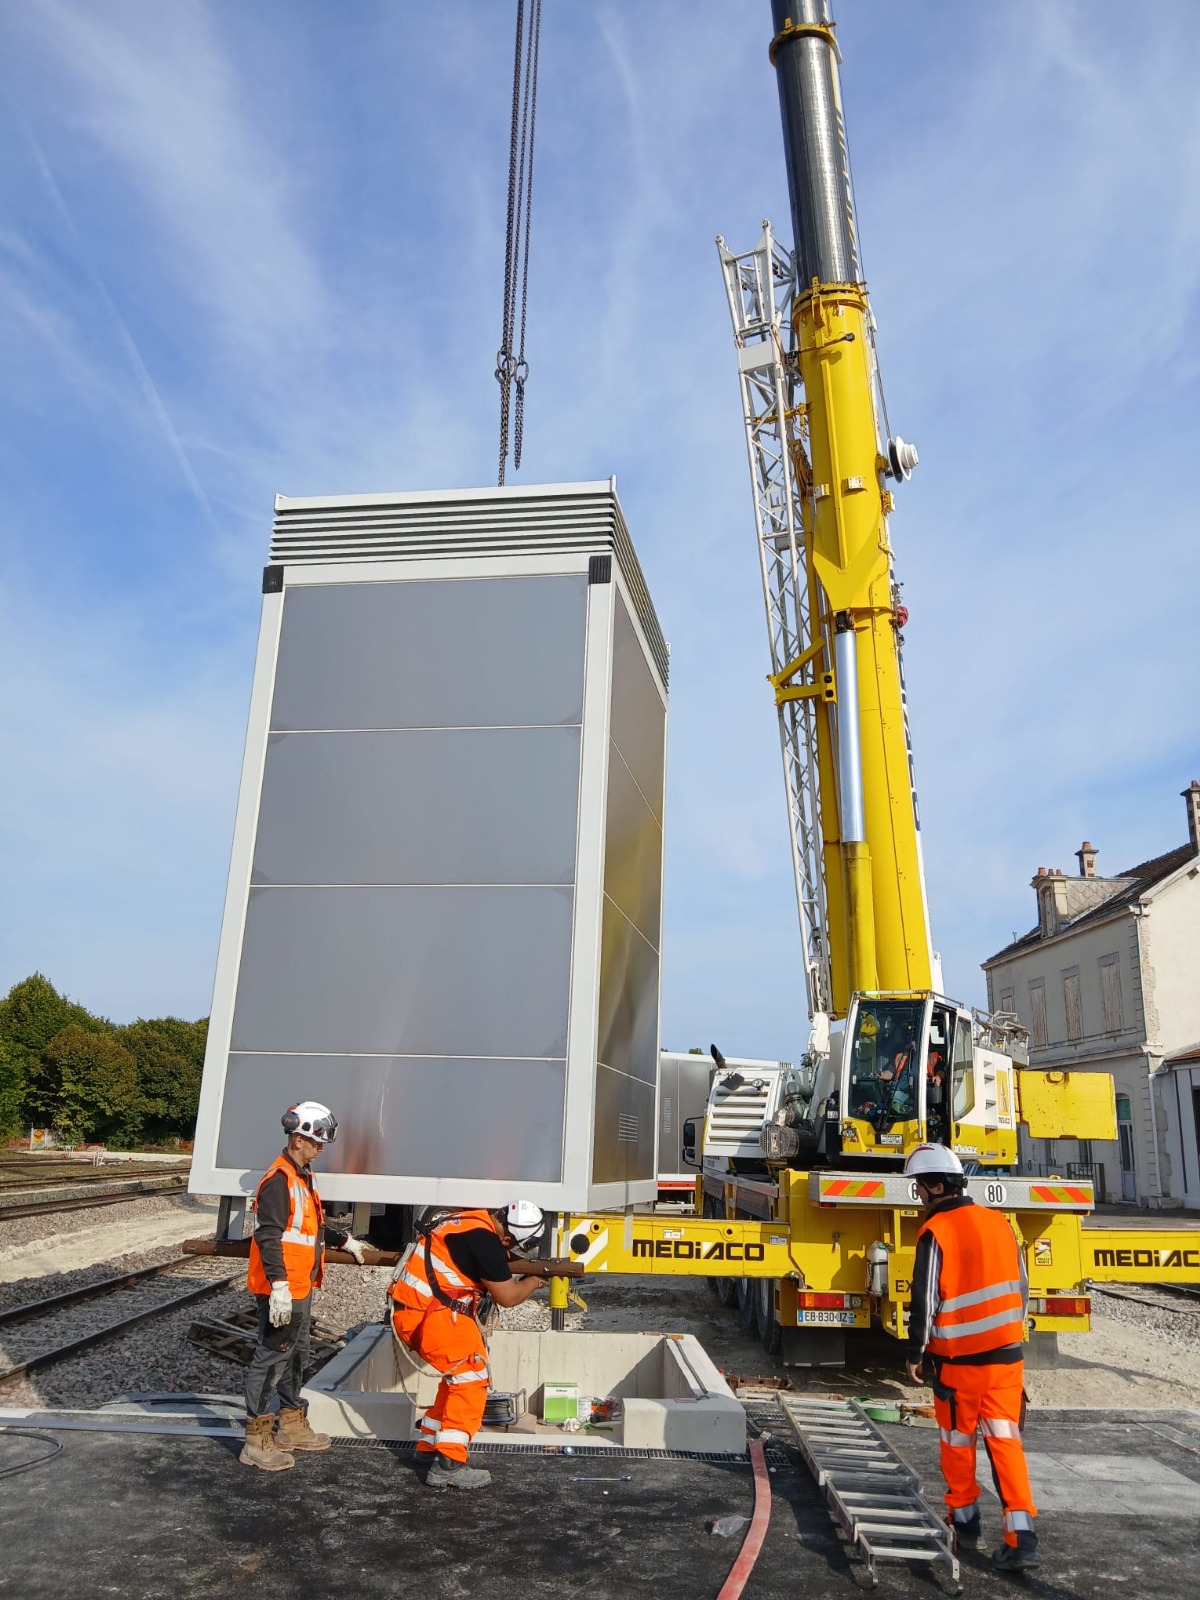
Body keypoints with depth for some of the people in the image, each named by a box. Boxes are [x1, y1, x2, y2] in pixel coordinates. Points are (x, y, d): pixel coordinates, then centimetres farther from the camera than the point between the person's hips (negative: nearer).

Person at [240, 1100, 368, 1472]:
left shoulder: (302, 1176, 14)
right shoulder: (279, 1180, -19)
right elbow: (268, 1235, -26)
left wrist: (344, 1240, 34)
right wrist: (279, 1285, -30)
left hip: (301, 1289, 11)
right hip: (282, 1291, -10)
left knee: (296, 1356, 20)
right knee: (271, 1359, -2)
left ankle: (292, 1426, 33)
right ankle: (257, 1439, 7)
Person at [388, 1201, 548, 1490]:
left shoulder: (476, 1222, 7)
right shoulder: (483, 1239, -22)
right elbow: (507, 1296, -13)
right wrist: (535, 1281, 4)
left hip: (412, 1309, 10)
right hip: (427, 1313, -10)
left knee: (461, 1374, 20)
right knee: (472, 1376, -7)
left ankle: (429, 1444, 29)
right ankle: (447, 1465, -8)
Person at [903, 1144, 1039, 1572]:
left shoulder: (936, 1232, -15)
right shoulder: (998, 1222, 2)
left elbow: (925, 1300, -14)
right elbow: (1021, 1286, 11)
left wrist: (914, 1353, -2)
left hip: (958, 1358, -4)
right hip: (1006, 1352, 4)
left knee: (957, 1440, 15)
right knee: (1005, 1441, 7)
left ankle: (964, 1519, 30)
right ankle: (1021, 1538, -2)